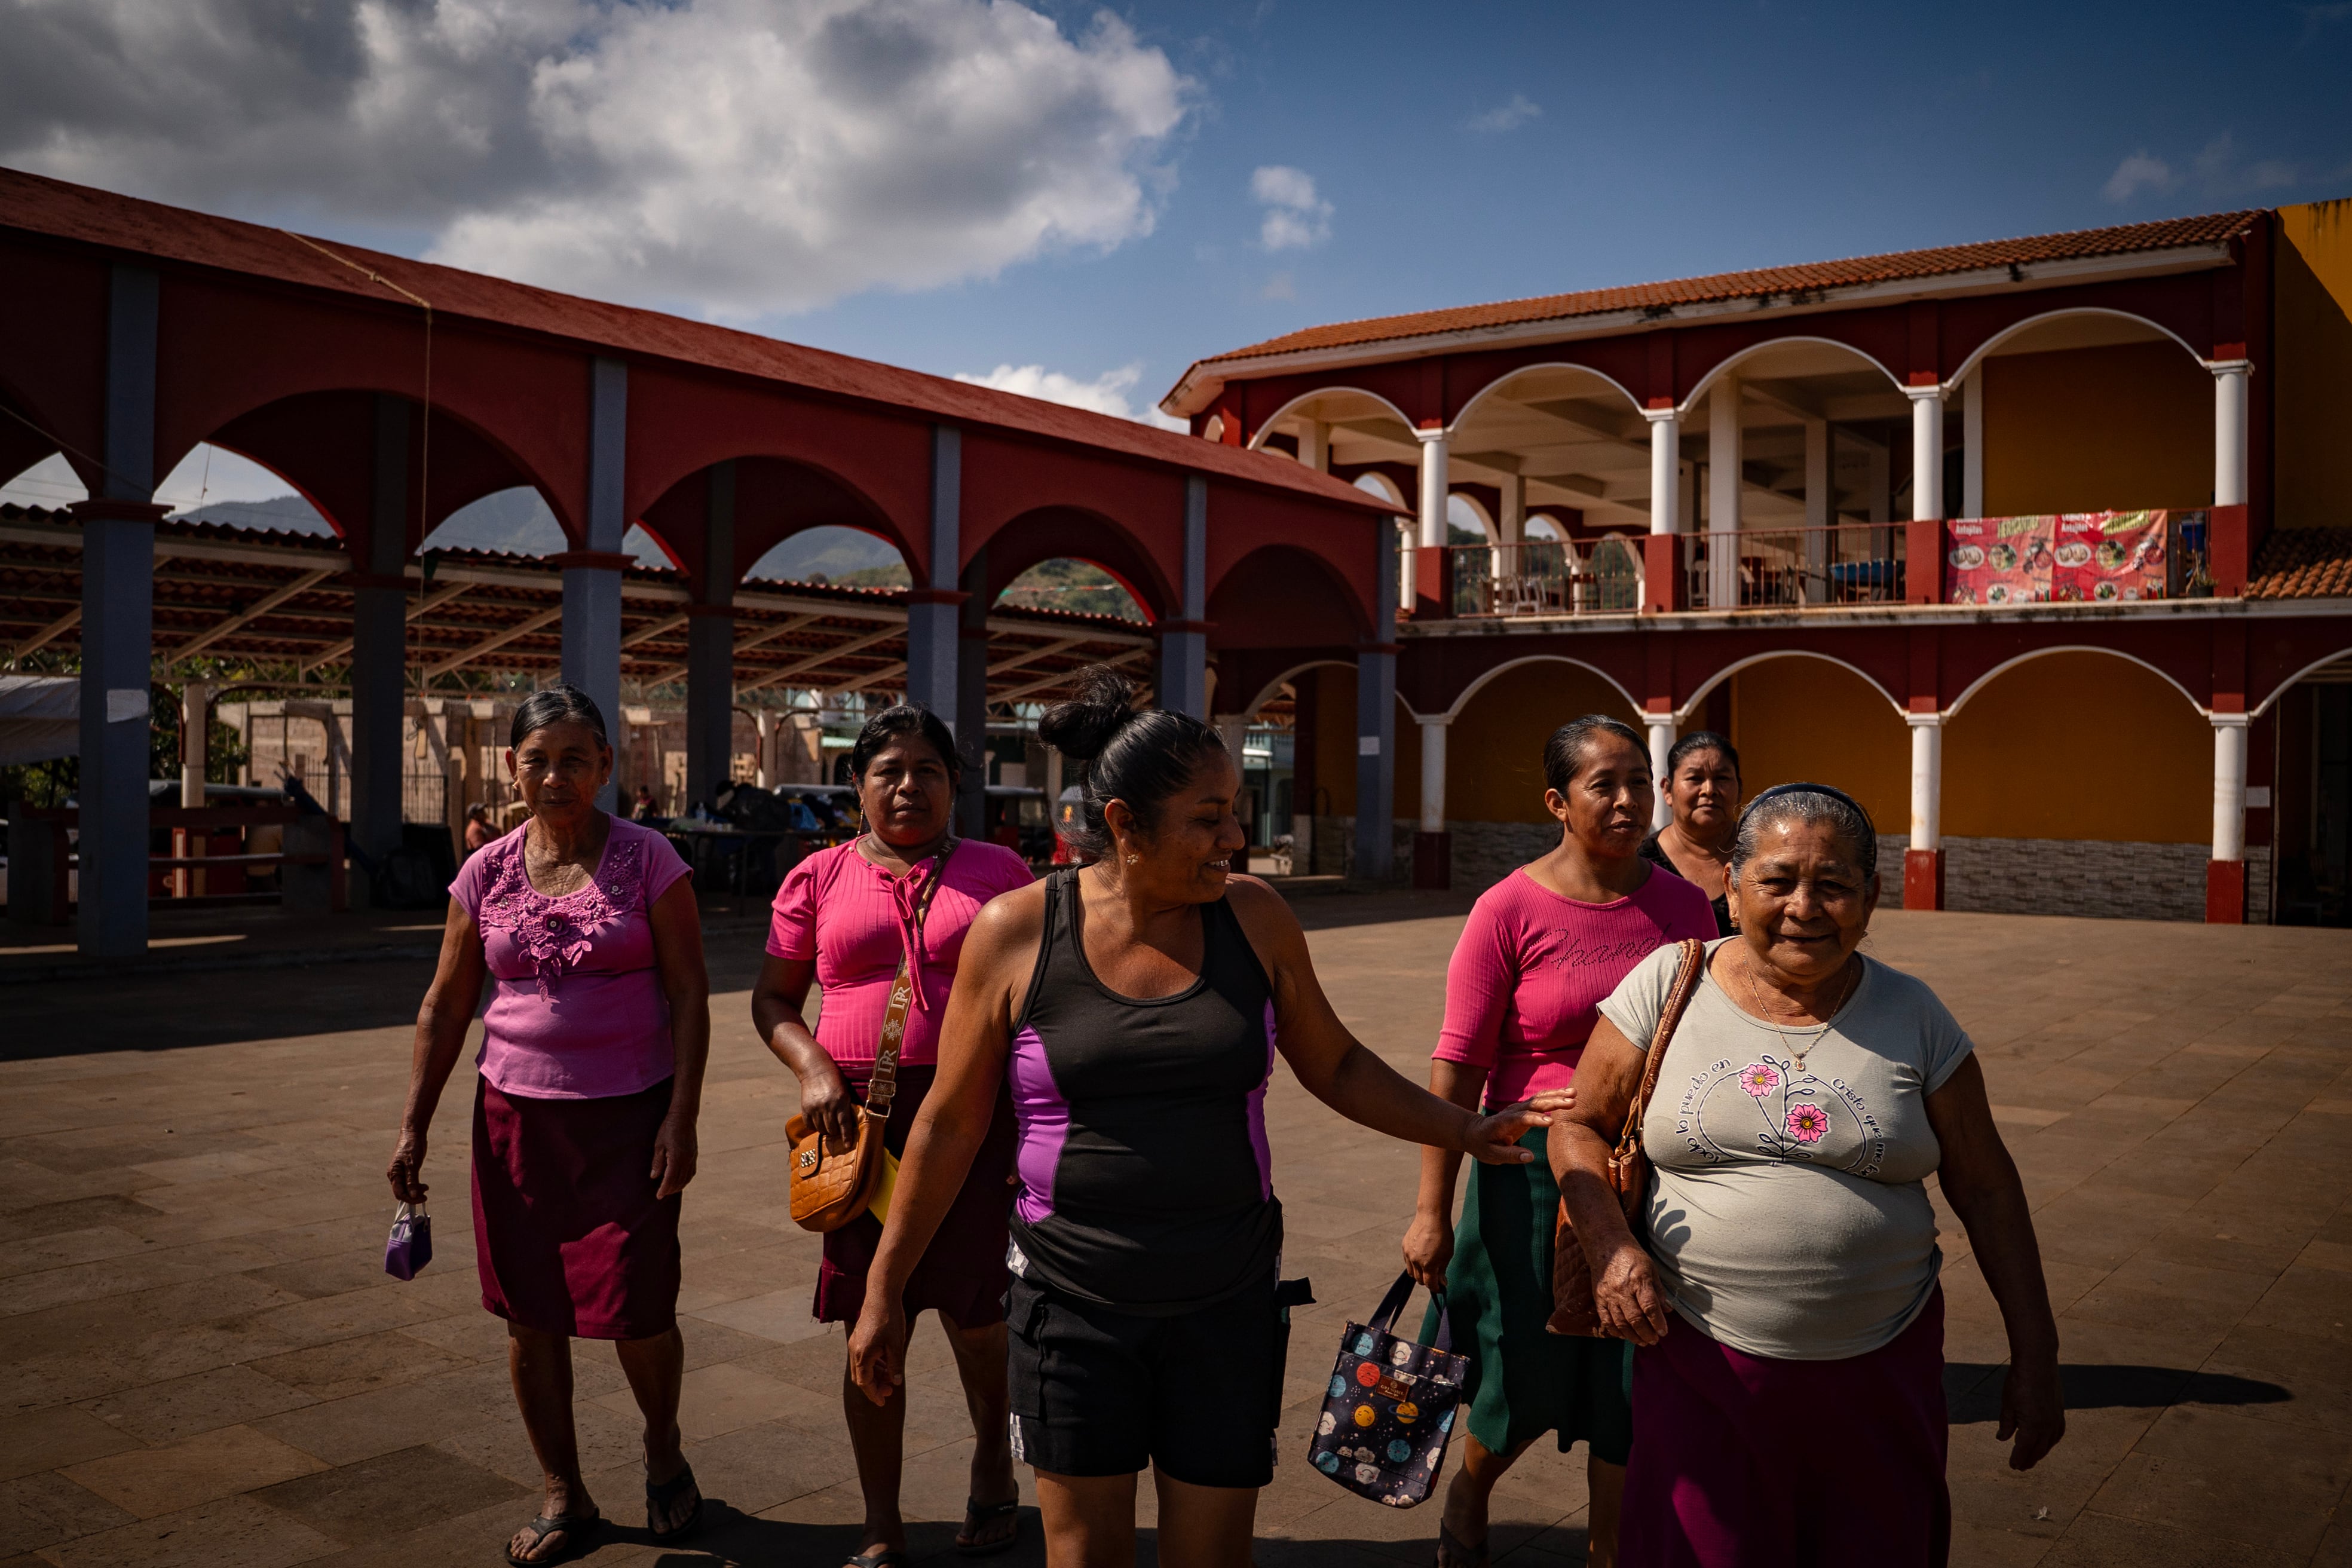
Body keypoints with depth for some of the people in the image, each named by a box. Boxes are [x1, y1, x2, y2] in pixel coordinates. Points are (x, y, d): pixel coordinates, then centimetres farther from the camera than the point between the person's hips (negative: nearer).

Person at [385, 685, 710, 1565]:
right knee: (531, 1317, 7)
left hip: (630, 1114, -3)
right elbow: (446, 1006, 10)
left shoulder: (648, 860, -5)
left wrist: (681, 1118, -12)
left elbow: (689, 994, -6)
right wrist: (413, 1127, 7)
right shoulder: (486, 874, 3)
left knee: (637, 1311, -2)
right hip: (518, 1113, 3)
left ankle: (662, 1452, 30)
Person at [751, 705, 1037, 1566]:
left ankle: (993, 1466, 39)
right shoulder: (819, 879, 6)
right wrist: (812, 1067, -8)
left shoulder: (997, 872, 5)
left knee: (974, 1311, 8)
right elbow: (772, 996, 10)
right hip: (863, 1122, 1)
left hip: (973, 1117, 0)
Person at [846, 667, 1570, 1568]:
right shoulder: (1016, 932, -8)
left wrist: (1464, 1131, -1)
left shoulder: (1255, 920, -3)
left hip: (1227, 1301, 2)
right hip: (1074, 1304, -1)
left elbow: (1334, 1065, 10)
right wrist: (883, 1291, 3)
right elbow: (949, 1125, -1)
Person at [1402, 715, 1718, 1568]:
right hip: (1537, 1167, -3)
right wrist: (1433, 1211, -12)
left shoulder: (1684, 906, 1)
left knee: (1636, 1387, 9)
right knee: (1527, 1383, 9)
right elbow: (1457, 1066, -10)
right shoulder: (1510, 909, -10)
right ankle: (1469, 1493, 42)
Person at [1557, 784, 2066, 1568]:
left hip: (1877, 1372, 1)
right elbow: (1580, 1124, 3)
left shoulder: (1913, 1016, 1)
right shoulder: (1668, 985, -3)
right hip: (1701, 1363, -1)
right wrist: (1609, 1246, -13)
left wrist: (2035, 1355, 5)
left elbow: (1985, 1186, 6)